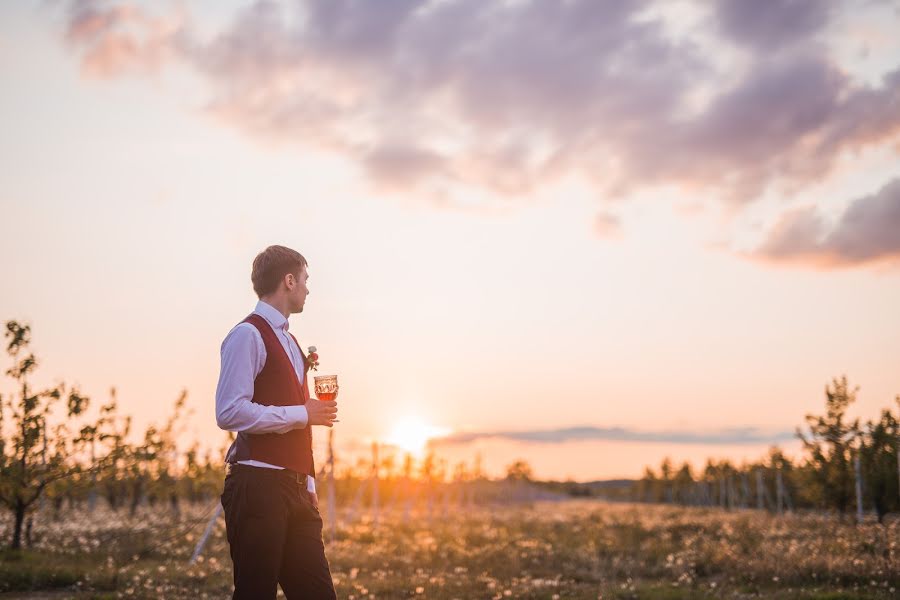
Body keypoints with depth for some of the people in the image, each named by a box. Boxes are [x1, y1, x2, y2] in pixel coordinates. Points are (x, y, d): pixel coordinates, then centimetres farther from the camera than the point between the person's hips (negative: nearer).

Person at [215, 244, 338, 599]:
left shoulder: (288, 341, 20)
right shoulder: (248, 335, -8)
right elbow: (230, 412, -19)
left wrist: (308, 485, 18)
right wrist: (302, 414, -13)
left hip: (293, 490, 8)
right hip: (257, 486, -8)